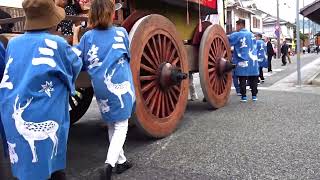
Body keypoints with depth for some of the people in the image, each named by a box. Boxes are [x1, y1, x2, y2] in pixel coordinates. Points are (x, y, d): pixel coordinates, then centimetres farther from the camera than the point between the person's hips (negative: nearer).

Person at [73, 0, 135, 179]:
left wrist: (75, 36, 16)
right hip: (120, 85, -3)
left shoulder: (87, 36, 0)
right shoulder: (121, 32, -2)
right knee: (121, 125, 5)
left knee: (112, 125, 18)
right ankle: (109, 163, -11)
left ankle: (121, 161, 29)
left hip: (100, 87, 3)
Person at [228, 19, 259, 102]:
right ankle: (254, 95, 15)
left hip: (243, 61, -5)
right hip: (253, 60, 5)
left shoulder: (237, 35, -6)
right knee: (253, 79, 10)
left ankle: (244, 96, 3)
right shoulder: (251, 34, 13)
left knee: (242, 79, 1)